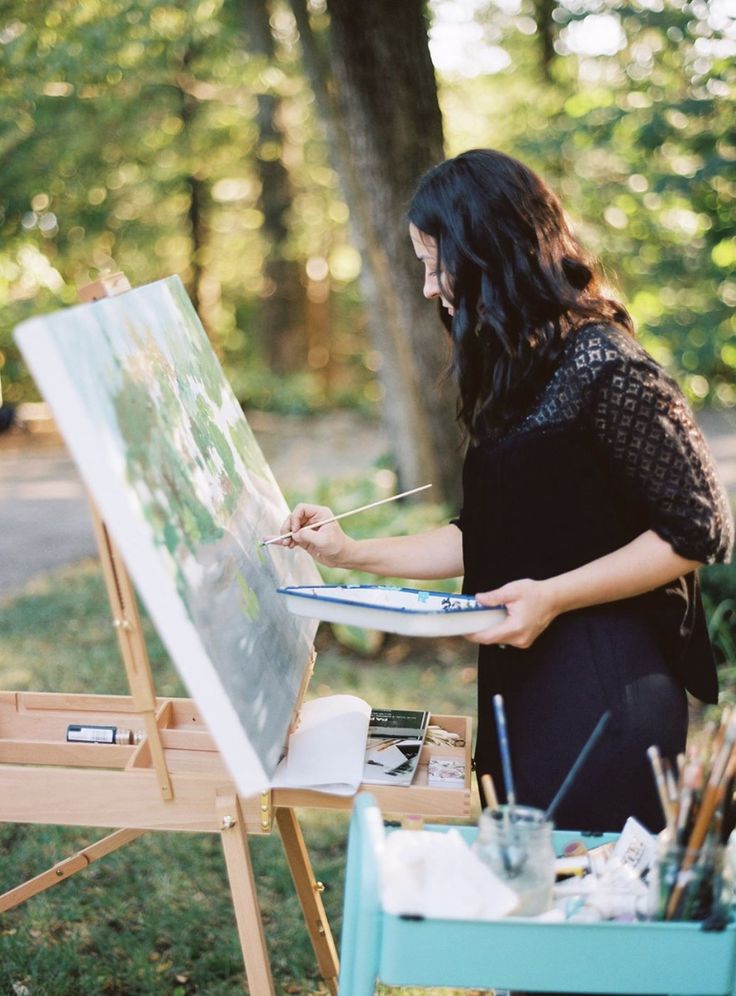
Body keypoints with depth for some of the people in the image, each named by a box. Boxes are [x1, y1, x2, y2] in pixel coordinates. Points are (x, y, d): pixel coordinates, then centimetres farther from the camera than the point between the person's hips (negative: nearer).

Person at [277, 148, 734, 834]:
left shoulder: (606, 368, -15)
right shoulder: (514, 375, 12)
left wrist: (553, 596, -19)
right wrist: (354, 554, 11)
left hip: (606, 685, -8)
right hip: (523, 677, 8)